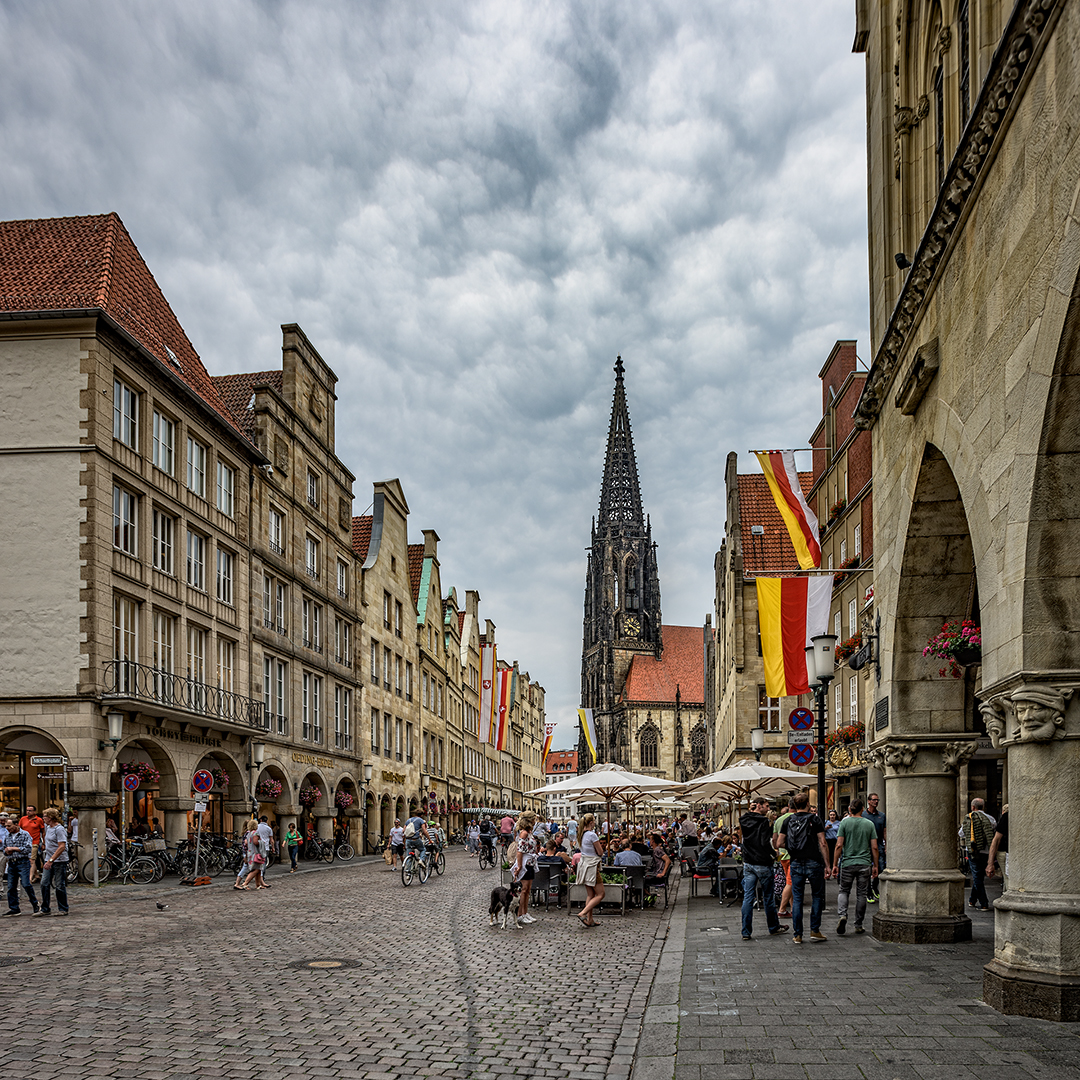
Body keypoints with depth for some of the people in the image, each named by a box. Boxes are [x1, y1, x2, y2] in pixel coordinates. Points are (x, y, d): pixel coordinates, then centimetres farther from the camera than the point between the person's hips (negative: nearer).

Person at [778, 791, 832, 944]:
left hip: (796, 864, 3)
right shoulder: (814, 819, -5)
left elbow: (780, 843, 5)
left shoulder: (788, 820, 5)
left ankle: (797, 935, 6)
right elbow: (823, 844, -8)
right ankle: (814, 931, 11)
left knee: (797, 898, 6)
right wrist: (827, 865, -5)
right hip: (814, 863, -3)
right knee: (817, 896, 12)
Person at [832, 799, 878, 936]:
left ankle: (842, 915, -11)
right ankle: (858, 925, 14)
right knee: (861, 895, 9)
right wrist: (875, 866, 10)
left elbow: (839, 845, -7)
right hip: (865, 864, 1)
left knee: (844, 891, 12)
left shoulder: (844, 823, -3)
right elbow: (874, 847, 1)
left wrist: (835, 864, -2)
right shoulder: (869, 824, 2)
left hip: (847, 864, -1)